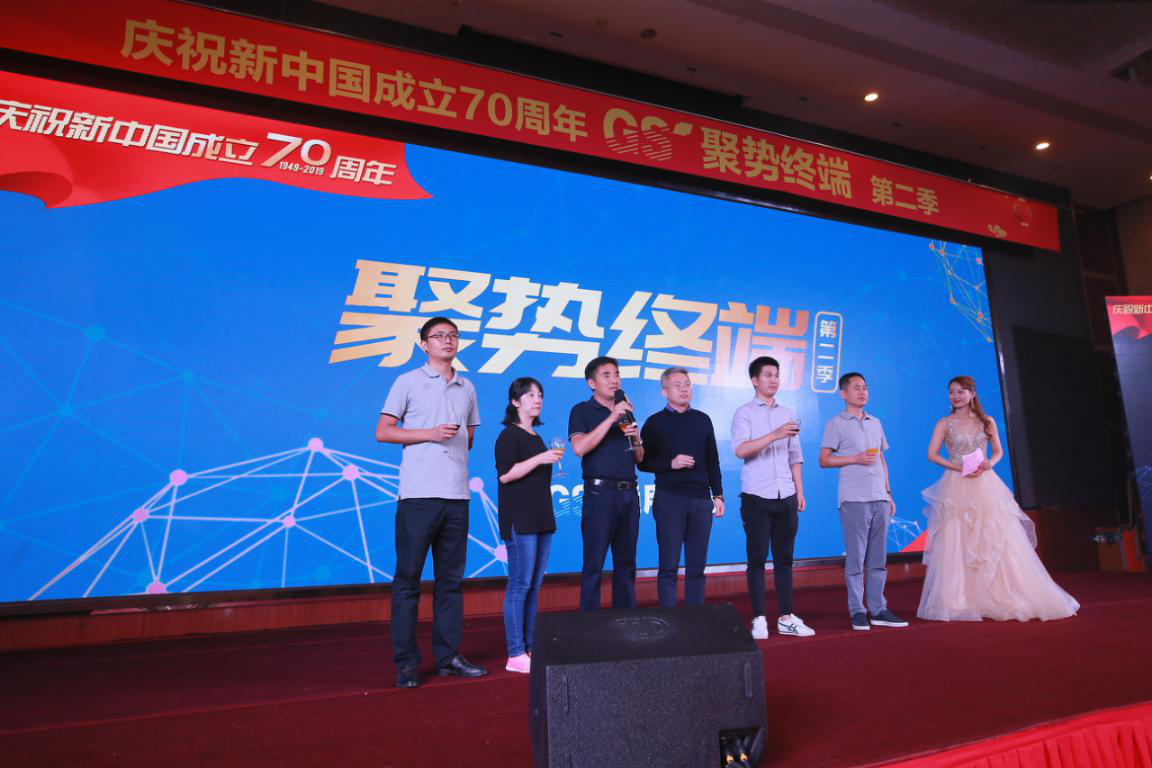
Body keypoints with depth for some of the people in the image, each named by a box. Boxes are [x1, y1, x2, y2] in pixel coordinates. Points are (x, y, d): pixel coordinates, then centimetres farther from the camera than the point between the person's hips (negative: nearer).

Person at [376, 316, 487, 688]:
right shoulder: (408, 382, 3)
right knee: (408, 579, -1)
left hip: (457, 495, 5)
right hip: (418, 494, -5)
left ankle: (448, 655, 18)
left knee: (450, 579, 9)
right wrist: (430, 434, -10)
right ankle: (406, 663, 7)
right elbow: (382, 432, -1)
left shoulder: (467, 388, 16)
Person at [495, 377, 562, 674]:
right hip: (519, 520, -8)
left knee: (534, 586, 9)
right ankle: (515, 655, -3)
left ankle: (530, 648, 15)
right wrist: (541, 458, -20)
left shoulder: (535, 436, 19)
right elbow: (505, 474, -17)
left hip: (540, 519, 8)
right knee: (520, 585, -8)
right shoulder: (509, 434, -6)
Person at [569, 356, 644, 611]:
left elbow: (639, 458, 21)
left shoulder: (626, 412, 18)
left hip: (629, 493, 6)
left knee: (626, 563, 10)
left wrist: (637, 440, -1)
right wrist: (611, 418, -18)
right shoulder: (582, 411, 1)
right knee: (594, 564, -3)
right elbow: (579, 447, -17)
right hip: (600, 492, -6)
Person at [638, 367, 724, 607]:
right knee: (669, 565, -1)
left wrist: (718, 495, 9)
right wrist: (671, 463, -13)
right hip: (669, 499, -3)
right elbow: (643, 462, 0)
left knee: (696, 567, 6)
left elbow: (712, 461, 14)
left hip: (701, 499, 3)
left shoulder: (702, 420, 12)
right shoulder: (655, 422, 3)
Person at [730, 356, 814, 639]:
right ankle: (759, 620, 7)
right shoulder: (744, 413, 0)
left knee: (784, 558, 8)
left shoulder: (787, 414, 16)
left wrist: (800, 492, 11)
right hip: (757, 496, -4)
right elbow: (740, 449, -16)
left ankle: (786, 618, 15)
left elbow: (794, 456, 17)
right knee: (758, 558, 0)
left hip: (785, 497, 5)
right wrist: (774, 435, -24)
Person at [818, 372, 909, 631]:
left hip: (879, 498, 6)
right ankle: (857, 611, 4)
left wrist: (888, 493, 16)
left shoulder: (876, 423, 20)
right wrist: (855, 458, -13)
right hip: (854, 499, -6)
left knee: (878, 558, 8)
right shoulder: (836, 424, 1)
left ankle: (879, 609, 14)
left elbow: (882, 460, 21)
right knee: (855, 557, -3)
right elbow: (824, 460, -3)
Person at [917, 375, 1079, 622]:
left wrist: (990, 463, -8)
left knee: (996, 541, -1)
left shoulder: (986, 421, 10)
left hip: (985, 486, 2)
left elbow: (998, 451, 14)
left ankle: (1000, 598, 9)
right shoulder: (944, 424, 4)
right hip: (956, 487, -2)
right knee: (955, 544, -5)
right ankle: (958, 601, 2)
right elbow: (932, 454, -2)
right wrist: (959, 467, -14)